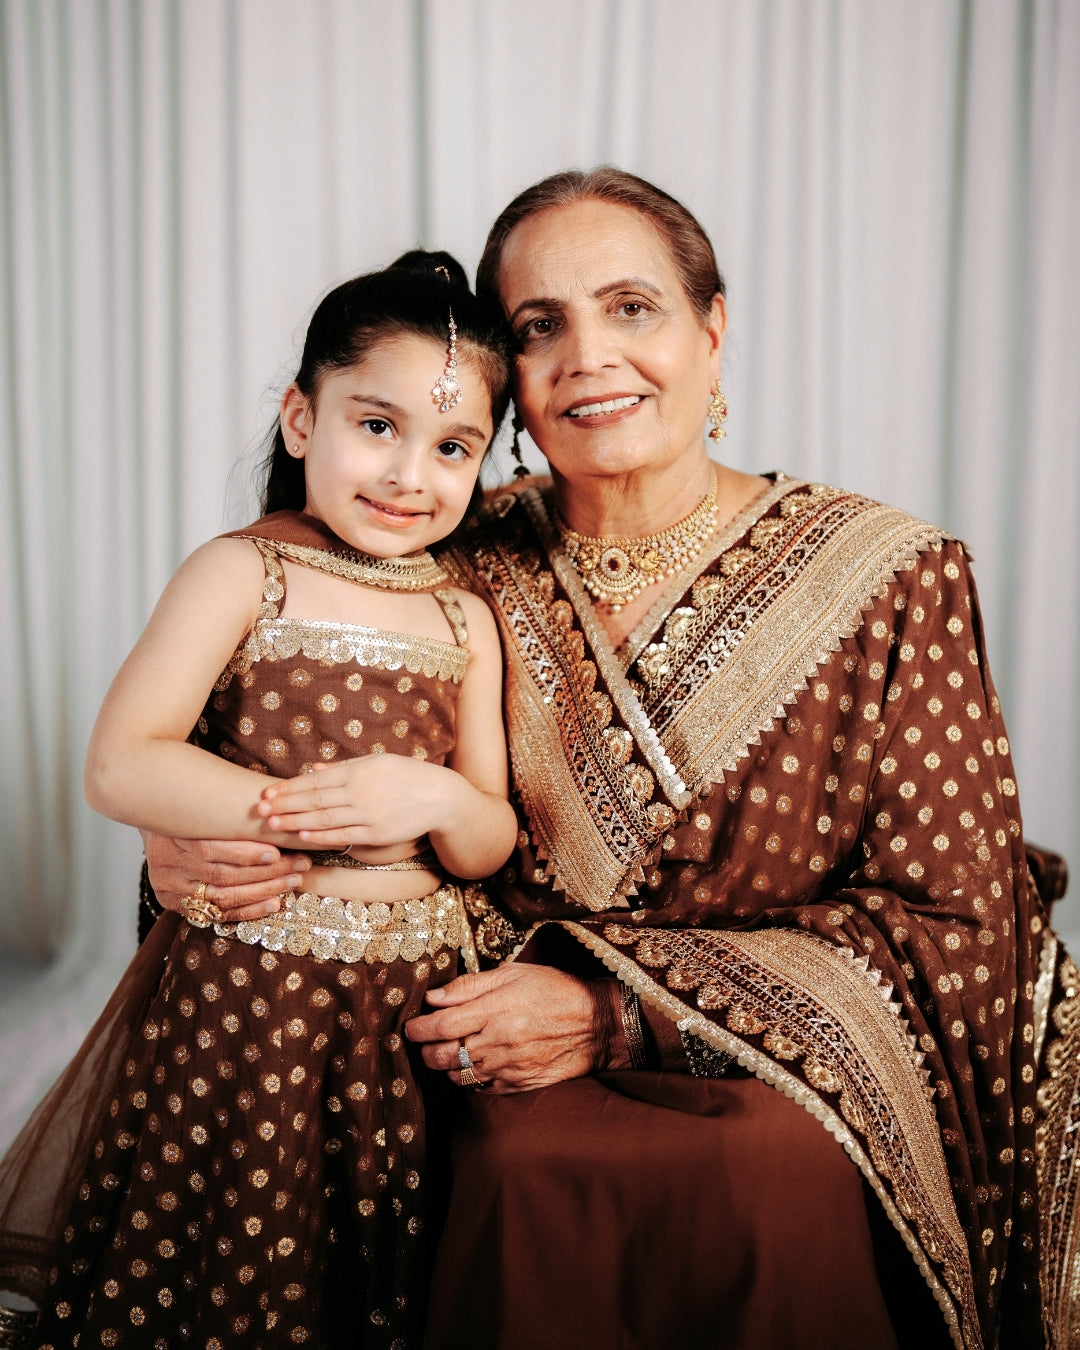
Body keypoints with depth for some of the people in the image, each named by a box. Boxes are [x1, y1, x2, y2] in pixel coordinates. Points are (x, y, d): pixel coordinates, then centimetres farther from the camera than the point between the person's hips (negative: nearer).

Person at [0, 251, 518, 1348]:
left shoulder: (466, 620, 8)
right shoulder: (242, 574, -5)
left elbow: (492, 846, 8)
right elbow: (120, 768, -15)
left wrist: (435, 800, -14)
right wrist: (315, 814, -17)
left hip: (414, 999, 4)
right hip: (244, 994, -4)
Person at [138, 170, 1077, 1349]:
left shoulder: (887, 578, -3)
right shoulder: (472, 577, 2)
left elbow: (945, 916, -5)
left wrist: (618, 1013, -15)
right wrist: (192, 847, -13)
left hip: (794, 1073, -1)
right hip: (529, 1082, 2)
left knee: (781, 1171, -31)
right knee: (529, 1165, -29)